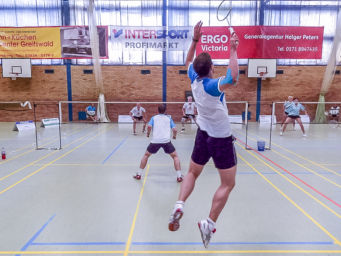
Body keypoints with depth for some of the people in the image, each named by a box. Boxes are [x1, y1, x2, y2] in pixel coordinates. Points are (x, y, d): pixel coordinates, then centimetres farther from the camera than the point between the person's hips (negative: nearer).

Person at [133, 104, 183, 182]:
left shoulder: (154, 118, 15)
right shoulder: (169, 118, 17)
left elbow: (149, 126, -3)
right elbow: (174, 129, 6)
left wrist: (148, 133, 15)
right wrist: (174, 136, 25)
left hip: (155, 141, 1)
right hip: (166, 141, -1)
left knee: (146, 155, 22)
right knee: (175, 156, 15)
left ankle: (139, 174, 24)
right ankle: (179, 176, 5)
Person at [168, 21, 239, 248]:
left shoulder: (194, 79, -3)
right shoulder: (212, 86, -22)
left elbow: (189, 61, 17)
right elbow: (233, 79, -42)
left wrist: (195, 39, 11)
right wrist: (233, 51, -31)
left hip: (203, 135, 6)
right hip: (221, 140, -6)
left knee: (192, 173, 22)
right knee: (228, 184, 9)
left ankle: (179, 206, 5)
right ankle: (209, 223, 6)